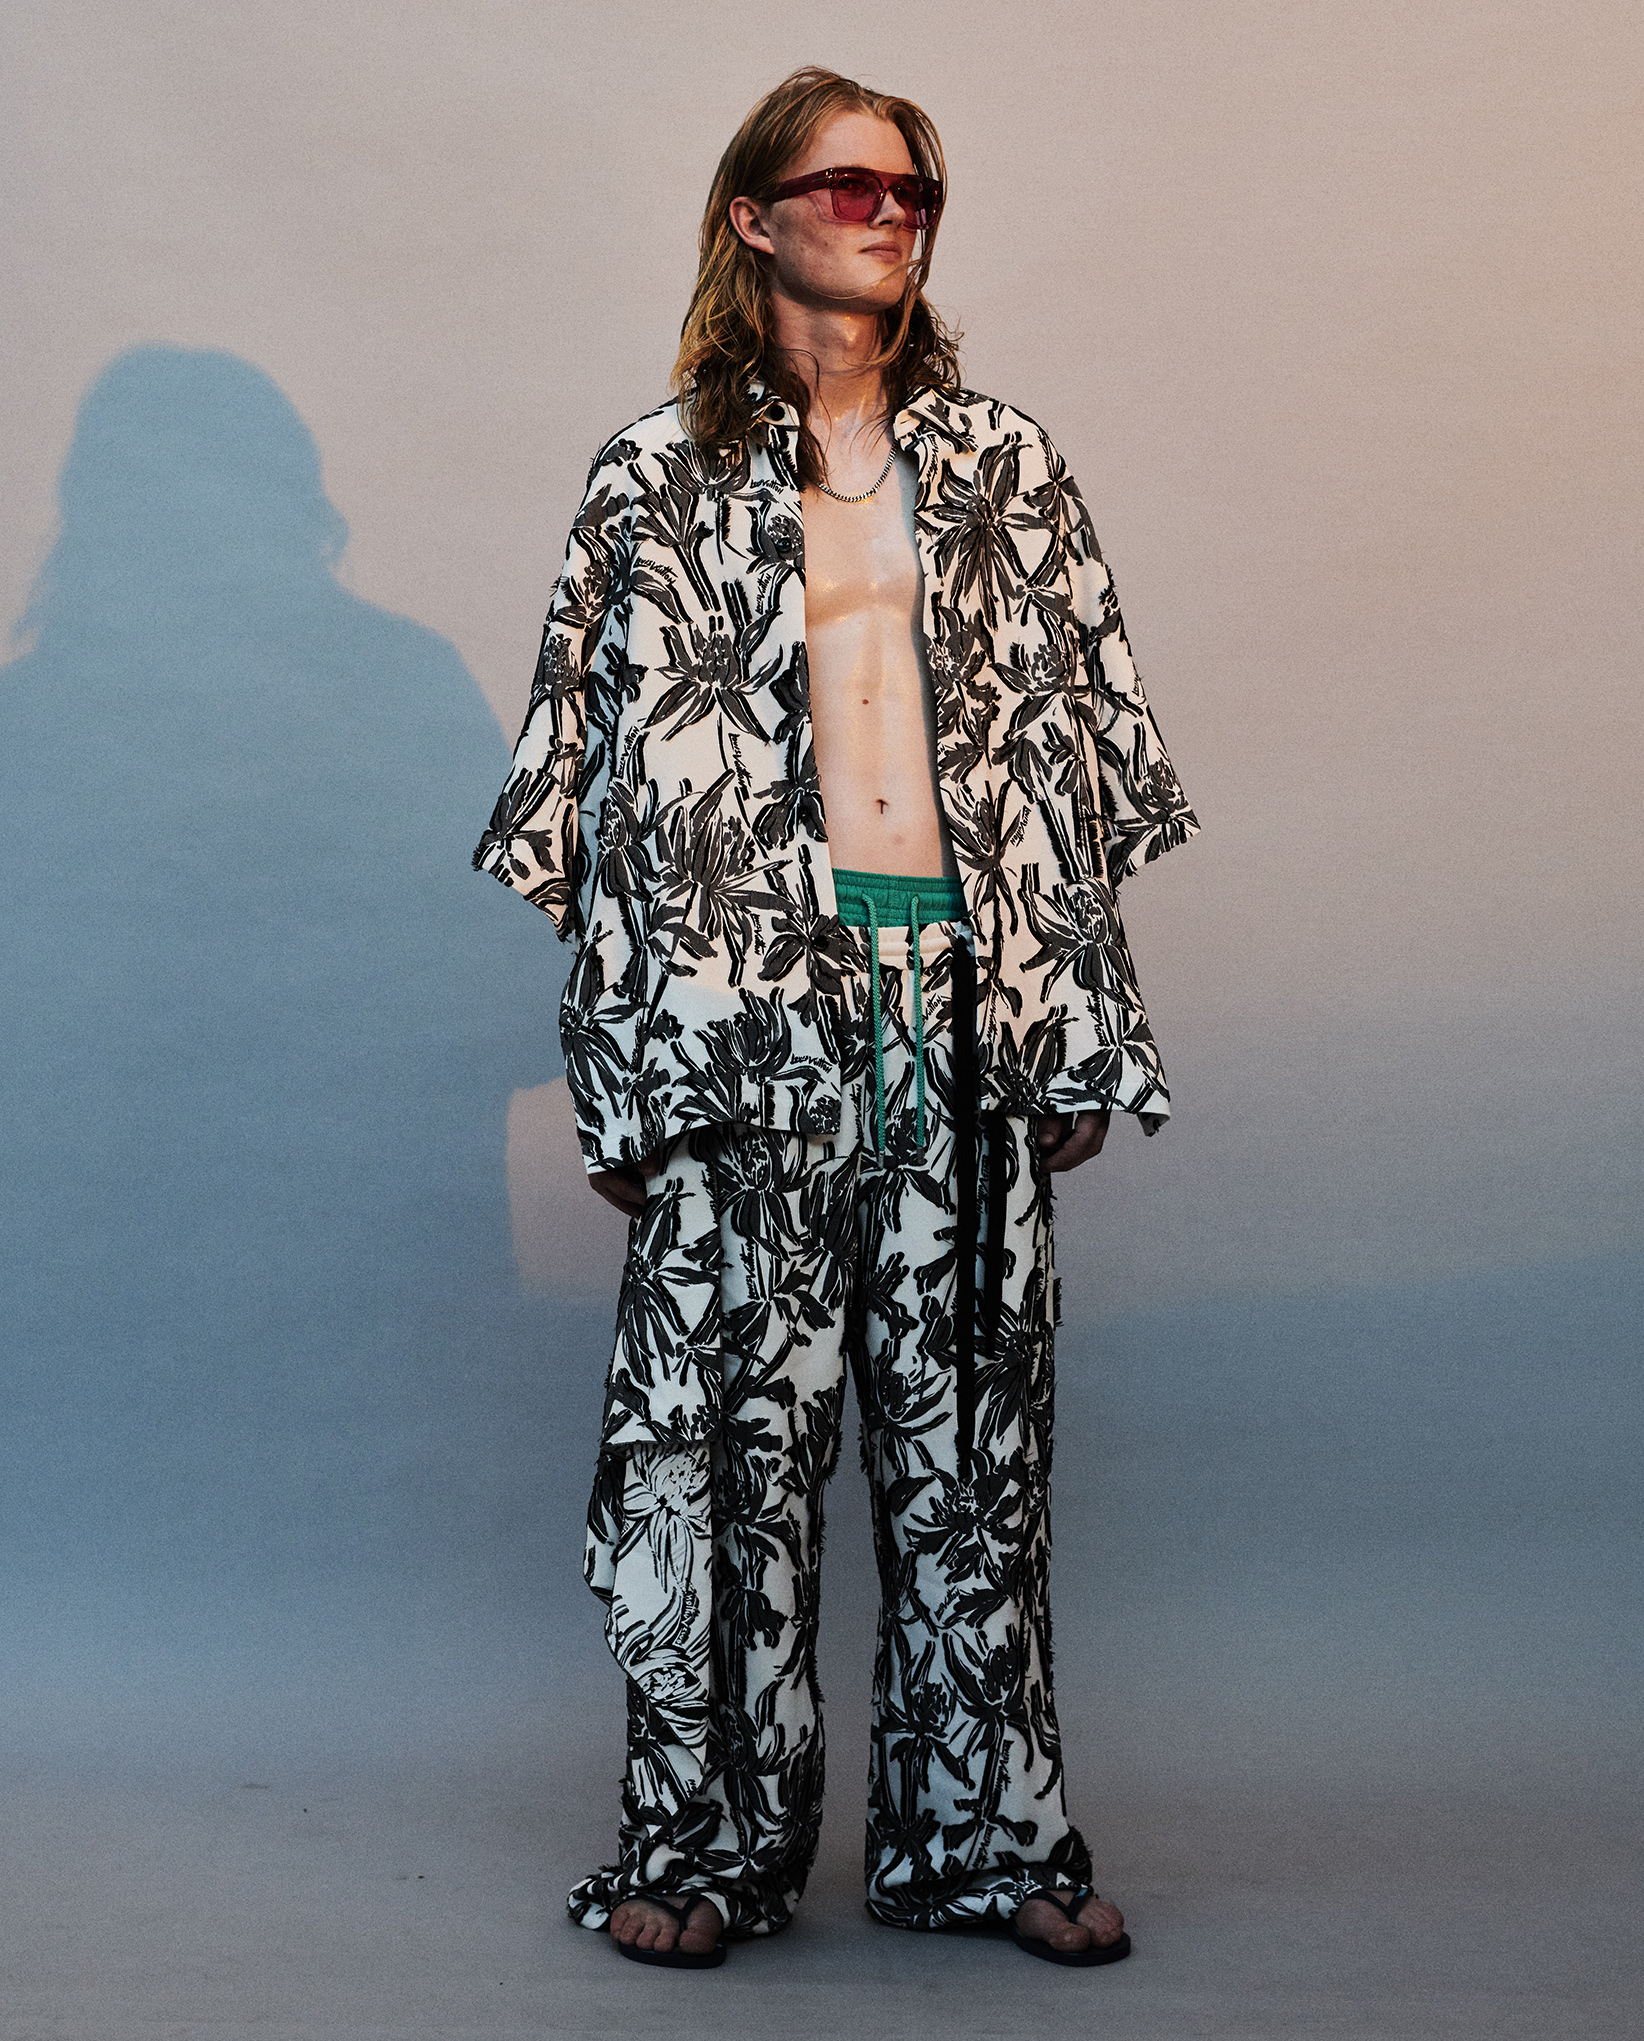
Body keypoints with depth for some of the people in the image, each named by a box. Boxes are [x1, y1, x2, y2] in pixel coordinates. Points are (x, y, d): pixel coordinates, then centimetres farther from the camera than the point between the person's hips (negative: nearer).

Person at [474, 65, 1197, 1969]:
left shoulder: (1003, 465, 14)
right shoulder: (660, 477, 6)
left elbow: (1074, 754, 12)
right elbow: (610, 773, 3)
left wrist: (1079, 1027, 6)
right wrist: (619, 1064, -3)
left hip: (967, 1004, 3)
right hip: (750, 1005, -2)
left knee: (969, 1423, 7)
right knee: (728, 1420, -1)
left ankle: (983, 1827, 18)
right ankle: (705, 1837, 12)